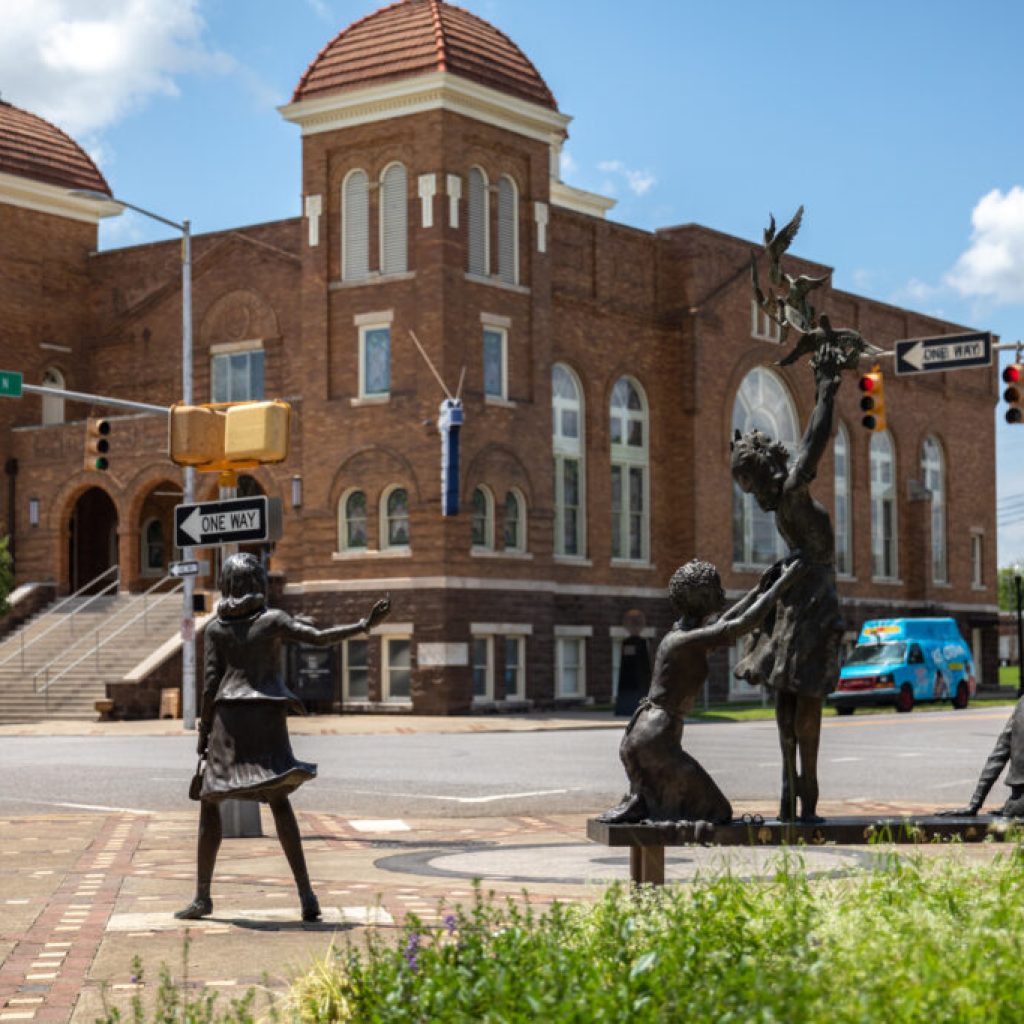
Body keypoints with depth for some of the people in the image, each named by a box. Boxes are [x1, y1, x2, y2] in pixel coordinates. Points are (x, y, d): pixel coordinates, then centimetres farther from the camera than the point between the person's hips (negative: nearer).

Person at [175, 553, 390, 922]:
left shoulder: (216, 628, 4)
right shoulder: (273, 619, 2)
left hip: (229, 718, 0)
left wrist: (203, 731, 6)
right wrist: (363, 625, -7)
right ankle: (305, 892, -5)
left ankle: (202, 896, 6)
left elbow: (210, 683, 0)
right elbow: (319, 638, -10)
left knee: (209, 802, 9)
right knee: (278, 801, 6)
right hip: (268, 718, 1)